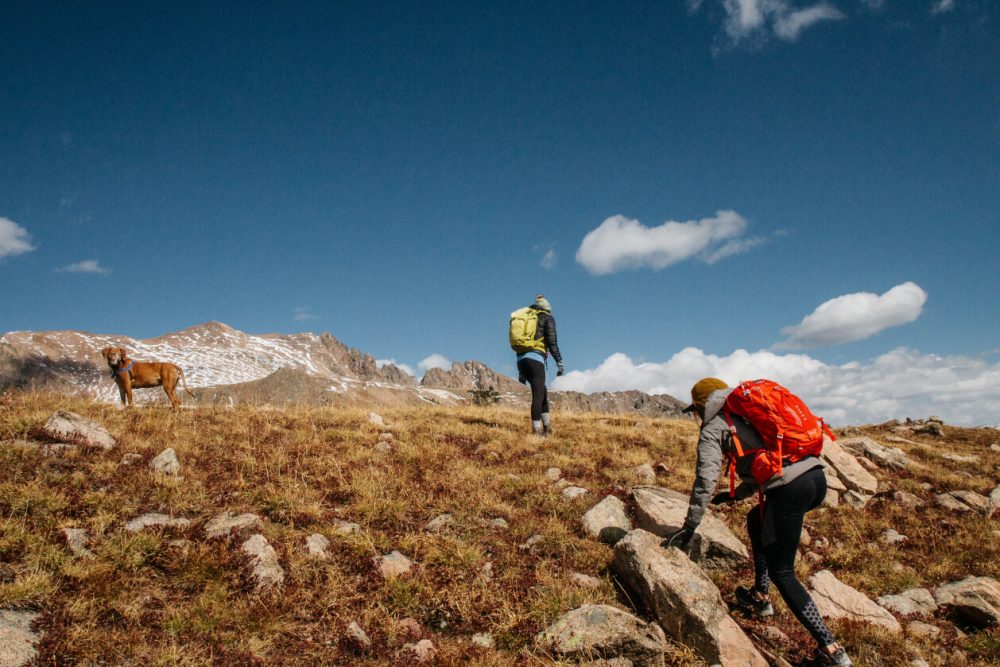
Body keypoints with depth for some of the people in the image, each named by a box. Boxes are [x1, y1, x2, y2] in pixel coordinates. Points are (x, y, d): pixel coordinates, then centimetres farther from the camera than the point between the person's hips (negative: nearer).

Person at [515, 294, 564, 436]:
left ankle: (547, 425, 18)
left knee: (542, 391, 18)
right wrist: (559, 362, -5)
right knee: (538, 395, -5)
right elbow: (552, 342, -5)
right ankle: (536, 430, -8)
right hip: (535, 358, -7)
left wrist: (521, 372, 23)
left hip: (521, 359, 7)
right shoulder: (548, 318, 10)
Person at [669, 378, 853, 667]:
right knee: (757, 520, 30)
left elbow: (706, 479, -3)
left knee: (781, 572, 3)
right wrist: (734, 495, 42)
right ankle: (761, 597, 35)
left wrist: (689, 526, 2)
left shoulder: (714, 428, 6)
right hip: (817, 477, 8)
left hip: (790, 488, -8)